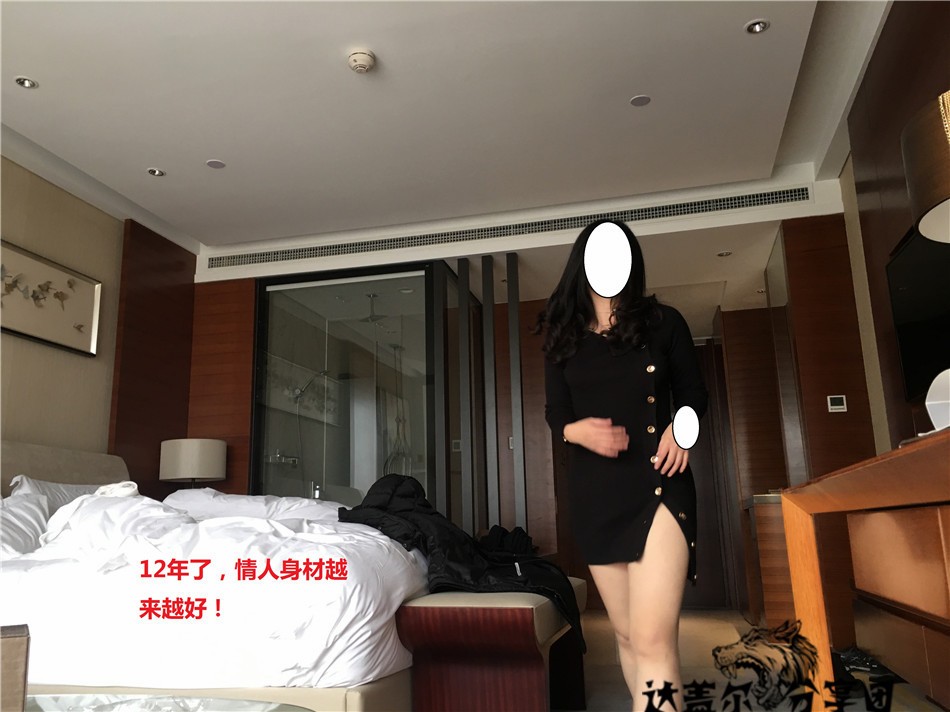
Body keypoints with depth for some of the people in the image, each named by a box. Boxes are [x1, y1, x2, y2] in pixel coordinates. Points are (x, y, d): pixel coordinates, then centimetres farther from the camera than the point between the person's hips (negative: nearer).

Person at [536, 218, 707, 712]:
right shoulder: (562, 335, 7)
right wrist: (580, 431, -14)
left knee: (654, 640, -15)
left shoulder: (663, 322, 3)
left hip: (657, 485, -3)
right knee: (626, 634, 13)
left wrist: (681, 427, -11)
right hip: (594, 493, 3)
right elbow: (555, 413, 8)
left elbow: (693, 392, 11)